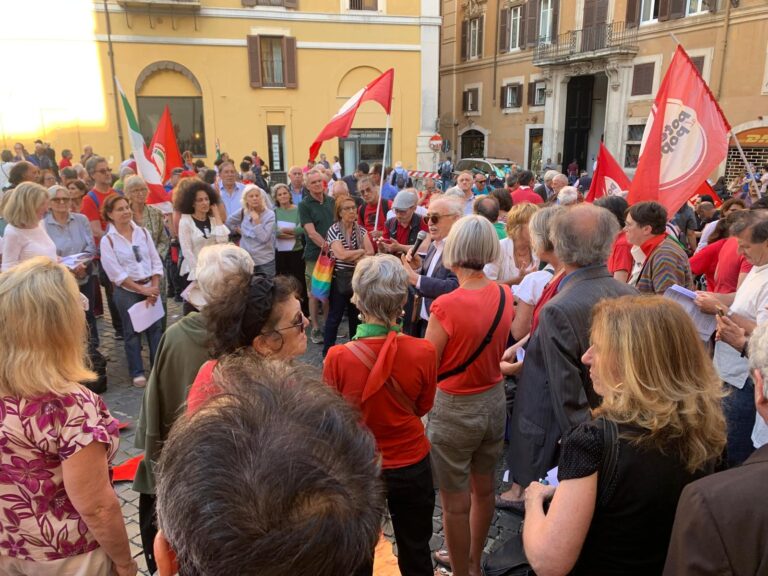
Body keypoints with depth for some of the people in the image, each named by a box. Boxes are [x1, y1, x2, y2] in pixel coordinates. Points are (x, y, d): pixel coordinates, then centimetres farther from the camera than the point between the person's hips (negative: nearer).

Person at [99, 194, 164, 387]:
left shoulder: (143, 232, 4)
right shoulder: (107, 240, -7)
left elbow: (156, 261, 3)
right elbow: (116, 273, -13)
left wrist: (154, 287, -8)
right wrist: (141, 289, -16)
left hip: (150, 287, 3)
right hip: (127, 291, -3)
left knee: (155, 327, 8)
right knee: (132, 331, 6)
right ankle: (137, 372, 19)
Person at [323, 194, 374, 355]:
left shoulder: (361, 230, 5)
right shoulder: (334, 230, -9)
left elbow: (370, 253, -5)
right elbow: (341, 254, -21)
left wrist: (351, 256, -18)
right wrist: (361, 251, -9)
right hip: (339, 278, -5)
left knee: (356, 315, 14)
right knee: (335, 316, 1)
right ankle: (327, 352, 12)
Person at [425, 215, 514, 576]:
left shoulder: (446, 306, -25)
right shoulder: (505, 296, -6)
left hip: (454, 410, -7)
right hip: (494, 401, 7)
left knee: (455, 503, 13)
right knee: (484, 489, 25)